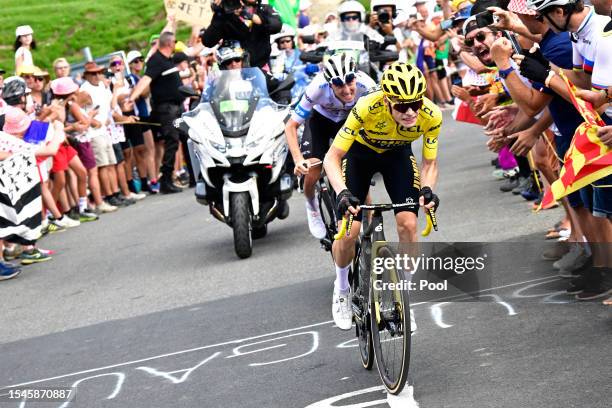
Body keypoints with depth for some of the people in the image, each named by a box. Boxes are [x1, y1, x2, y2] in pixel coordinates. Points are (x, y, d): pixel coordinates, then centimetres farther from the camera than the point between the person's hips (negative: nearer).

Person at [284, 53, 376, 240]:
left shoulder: (366, 85, -37)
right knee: (312, 173, -16)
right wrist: (298, 160, -44)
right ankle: (312, 205, 19)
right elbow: (291, 126, -30)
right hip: (320, 119, -1)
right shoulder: (318, 88, -38)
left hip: (350, 120, 1)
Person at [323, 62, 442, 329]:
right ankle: (341, 290, 17)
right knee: (348, 231, -12)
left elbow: (430, 163, -15)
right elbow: (332, 158, -33)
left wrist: (427, 190, -36)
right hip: (360, 152, -2)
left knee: (408, 224, -16)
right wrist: (342, 193, -49)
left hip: (397, 154, 2)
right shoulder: (368, 107, -40)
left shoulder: (431, 115, -31)